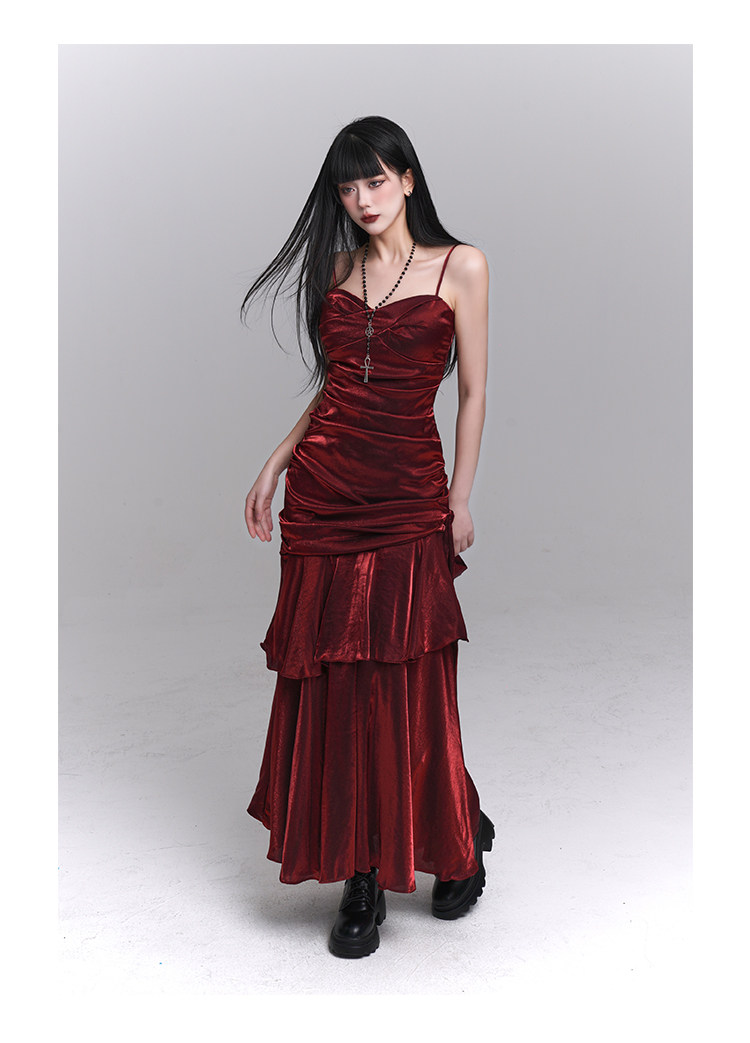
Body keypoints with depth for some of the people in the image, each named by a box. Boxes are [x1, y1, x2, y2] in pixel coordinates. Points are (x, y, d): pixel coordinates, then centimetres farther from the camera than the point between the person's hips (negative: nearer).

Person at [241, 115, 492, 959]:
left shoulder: (459, 266, 0)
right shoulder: (338, 268, 12)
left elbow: (473, 391, 0)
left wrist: (460, 499, -4)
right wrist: (275, 464, 10)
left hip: (408, 496, -4)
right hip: (323, 491, 4)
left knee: (408, 686, 0)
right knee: (332, 684, 4)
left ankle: (457, 843, 26)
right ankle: (362, 875, 16)